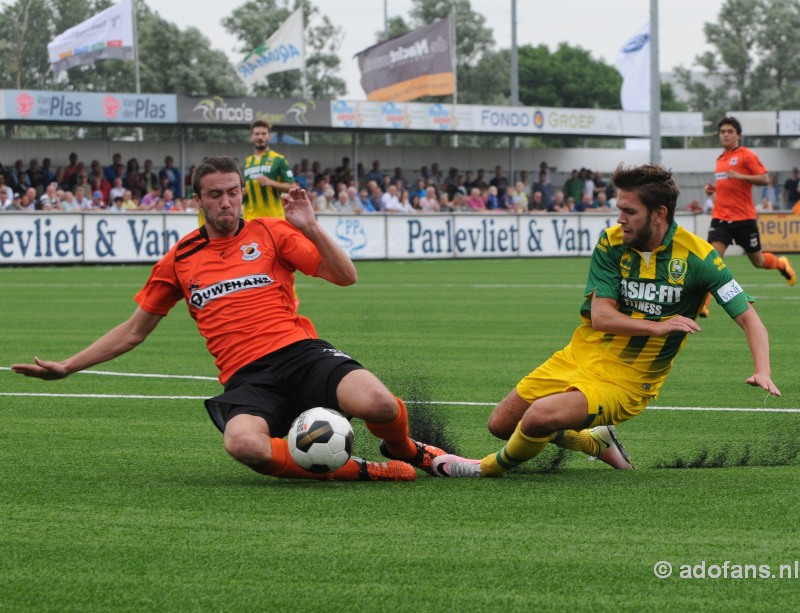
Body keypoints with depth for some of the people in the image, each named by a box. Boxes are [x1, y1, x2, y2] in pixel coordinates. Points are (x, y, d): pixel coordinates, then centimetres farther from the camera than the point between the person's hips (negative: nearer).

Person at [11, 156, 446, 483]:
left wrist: (310, 228, -9)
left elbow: (345, 276, 5)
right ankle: (357, 471, -20)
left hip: (301, 353, 0)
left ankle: (404, 450, 8)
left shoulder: (270, 233, 12)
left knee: (377, 403, -32)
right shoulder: (180, 260, 17)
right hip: (246, 377, 0)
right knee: (243, 443, -39)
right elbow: (134, 330, 26)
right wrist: (66, 368, 24)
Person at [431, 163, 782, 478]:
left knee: (539, 416, -28)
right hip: (580, 357, 5)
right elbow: (601, 316, -11)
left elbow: (749, 319, -12)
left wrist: (762, 370, -29)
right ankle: (596, 442, 28)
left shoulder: (697, 257, -15)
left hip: (624, 381, -5)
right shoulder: (611, 242, -5)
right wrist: (658, 327, -25)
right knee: (501, 425, 8)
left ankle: (492, 468, 5)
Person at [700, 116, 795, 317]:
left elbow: (764, 179, -15)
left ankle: (781, 264, 46)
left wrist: (740, 176, -27)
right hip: (721, 218, 4)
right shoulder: (721, 159, 13)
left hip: (744, 218, -4)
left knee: (758, 262, 12)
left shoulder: (746, 155, -6)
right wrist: (714, 188, 8)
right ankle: (702, 304, -18)